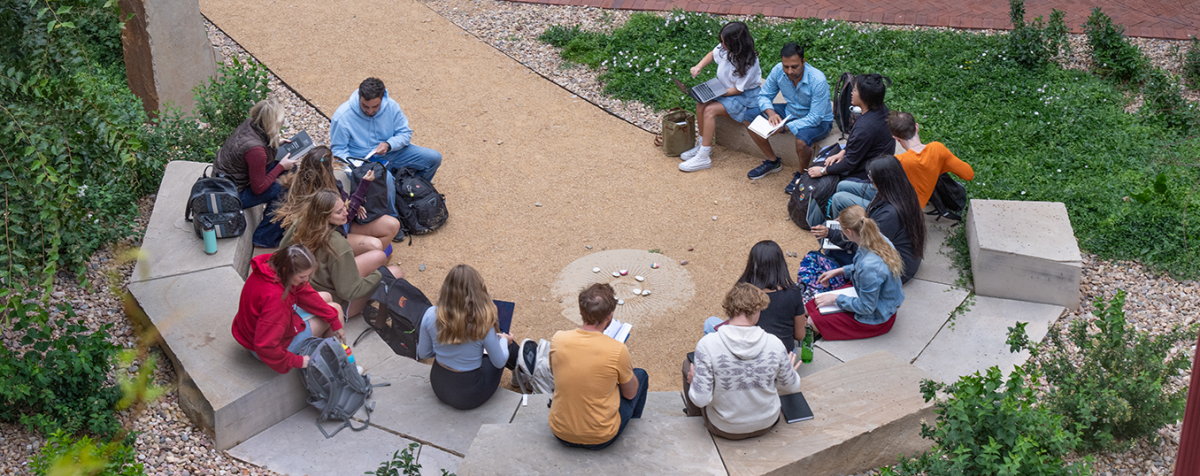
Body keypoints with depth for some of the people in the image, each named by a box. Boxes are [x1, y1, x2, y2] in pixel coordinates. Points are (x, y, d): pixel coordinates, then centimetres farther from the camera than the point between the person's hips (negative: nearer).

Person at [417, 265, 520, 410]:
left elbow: (423, 354, -2)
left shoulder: (431, 315, -17)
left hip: (439, 388, 4)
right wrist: (504, 340, 10)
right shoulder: (482, 323, -26)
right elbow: (499, 362, -12)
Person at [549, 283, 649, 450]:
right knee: (640, 375, 21)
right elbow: (630, 394, -6)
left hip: (561, 434, 3)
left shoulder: (558, 339, -15)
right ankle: (634, 418, 49)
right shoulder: (617, 350, -23)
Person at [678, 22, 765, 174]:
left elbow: (738, 89, -21)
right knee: (701, 105, -16)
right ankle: (702, 145, 4)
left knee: (710, 110, -25)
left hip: (745, 96, -7)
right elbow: (712, 54, 15)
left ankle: (703, 157, -20)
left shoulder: (749, 63, -28)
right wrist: (699, 66, -3)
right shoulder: (724, 49, -9)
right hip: (725, 90, 7)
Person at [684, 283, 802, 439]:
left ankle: (693, 414, 51)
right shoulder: (774, 343, -20)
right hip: (767, 424, 3)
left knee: (688, 364, 21)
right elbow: (792, 387, -4)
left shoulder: (707, 345, -26)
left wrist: (693, 381, -2)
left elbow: (701, 399, -24)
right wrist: (791, 372, 19)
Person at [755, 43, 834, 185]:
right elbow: (764, 96, -3)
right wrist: (771, 113, -25)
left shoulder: (818, 81, -32)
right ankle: (773, 161, 13)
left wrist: (786, 126, -37)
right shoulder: (778, 70, -17)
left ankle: (802, 174, -4)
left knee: (802, 140, -38)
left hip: (819, 121, -6)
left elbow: (815, 118, -30)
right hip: (791, 112, 6)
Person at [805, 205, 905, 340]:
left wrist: (836, 299, -15)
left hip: (875, 319, -9)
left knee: (813, 321, -4)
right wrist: (838, 271, 12)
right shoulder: (880, 239, -13)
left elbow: (867, 307, -27)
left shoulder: (869, 266, -41)